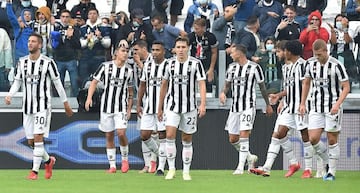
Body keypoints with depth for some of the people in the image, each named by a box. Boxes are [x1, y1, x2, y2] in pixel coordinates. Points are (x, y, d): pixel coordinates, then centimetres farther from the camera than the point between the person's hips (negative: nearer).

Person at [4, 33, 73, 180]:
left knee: (38, 137, -16)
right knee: (30, 142, 7)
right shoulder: (22, 62, 6)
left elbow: (57, 83, 0)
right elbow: (17, 82, 13)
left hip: (42, 105, -5)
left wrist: (66, 103, 4)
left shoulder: (48, 62, -7)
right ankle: (48, 160, 32)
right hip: (27, 106, 5)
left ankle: (35, 170, -12)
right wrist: (10, 95, -6)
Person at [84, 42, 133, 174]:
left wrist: (129, 109, 9)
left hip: (121, 107, 0)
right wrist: (89, 97, -13)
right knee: (109, 136, 4)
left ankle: (125, 158, 8)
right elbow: (94, 82, 0)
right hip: (106, 107, 0)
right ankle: (112, 165, 11)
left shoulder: (128, 70, 5)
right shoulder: (106, 66, -1)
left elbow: (130, 92, 13)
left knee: (121, 133, -16)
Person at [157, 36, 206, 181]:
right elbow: (164, 85, 13)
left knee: (187, 140, 5)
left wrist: (203, 104, -22)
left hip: (189, 107, -1)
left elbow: (202, 84, -9)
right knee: (170, 135, -14)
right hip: (172, 106, 1)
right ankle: (171, 169, -7)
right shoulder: (169, 63, 4)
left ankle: (186, 171, 14)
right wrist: (160, 108, 14)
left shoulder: (196, 63, -4)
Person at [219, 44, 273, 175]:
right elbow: (227, 84, 17)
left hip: (248, 106, -6)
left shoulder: (254, 67, -5)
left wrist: (268, 105, 10)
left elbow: (262, 87, 4)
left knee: (244, 134, -18)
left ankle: (241, 166, -16)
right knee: (232, 139, 6)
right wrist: (223, 92, -6)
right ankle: (250, 158, 28)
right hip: (235, 107, 6)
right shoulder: (231, 67, 9)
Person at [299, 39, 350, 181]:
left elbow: (346, 87, -9)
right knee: (313, 139, -6)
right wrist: (302, 103, 13)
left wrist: (337, 104, -21)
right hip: (316, 108, 4)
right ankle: (327, 160, 19)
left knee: (332, 140, -1)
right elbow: (306, 83, 17)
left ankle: (332, 172, 9)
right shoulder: (311, 63, 3)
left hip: (333, 107, -4)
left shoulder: (336, 65, -11)